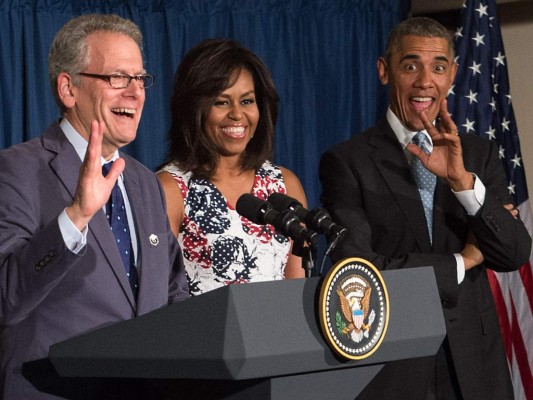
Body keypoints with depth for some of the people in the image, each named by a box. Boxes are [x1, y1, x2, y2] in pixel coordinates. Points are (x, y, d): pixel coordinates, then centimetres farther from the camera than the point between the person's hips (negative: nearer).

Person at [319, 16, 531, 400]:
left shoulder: (481, 154, 6)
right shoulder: (346, 162, -5)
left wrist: (462, 180, -17)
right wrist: (461, 263, -6)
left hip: (473, 366, 3)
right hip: (388, 366, -3)